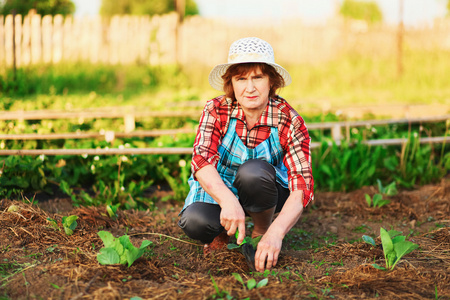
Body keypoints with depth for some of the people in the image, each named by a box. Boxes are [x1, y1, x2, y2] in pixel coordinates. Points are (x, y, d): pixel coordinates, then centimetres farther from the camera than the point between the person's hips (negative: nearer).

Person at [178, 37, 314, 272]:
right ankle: (225, 233, 5)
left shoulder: (289, 121, -22)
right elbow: (201, 159, -33)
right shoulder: (216, 110, -20)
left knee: (253, 172, -35)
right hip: (219, 189, 1)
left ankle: (262, 231, -6)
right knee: (194, 221, -31)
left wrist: (276, 233, -48)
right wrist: (228, 201, -54)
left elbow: (302, 186, -30)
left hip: (264, 192, 0)